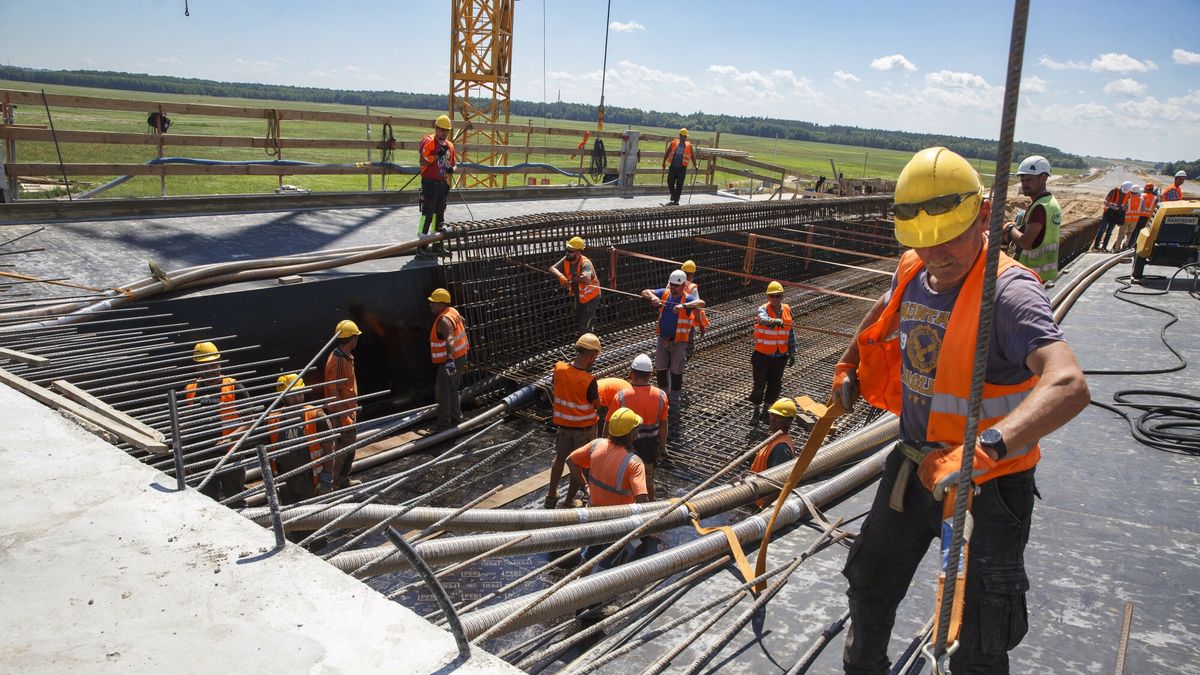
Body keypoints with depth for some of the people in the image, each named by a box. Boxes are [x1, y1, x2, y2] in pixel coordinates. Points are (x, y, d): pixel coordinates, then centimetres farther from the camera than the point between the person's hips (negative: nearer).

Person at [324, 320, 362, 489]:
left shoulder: (345, 357, 8)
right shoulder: (338, 360, -23)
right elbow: (333, 391, -24)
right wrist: (344, 417, -23)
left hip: (348, 410, 10)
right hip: (341, 412, -10)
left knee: (350, 444, 18)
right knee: (344, 447, -2)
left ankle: (343, 479, 30)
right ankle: (339, 482, 9)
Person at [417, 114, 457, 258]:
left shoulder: (449, 145, 14)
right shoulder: (428, 141, -8)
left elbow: (452, 163, 23)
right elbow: (423, 161, -17)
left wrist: (451, 169, 1)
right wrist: (437, 154, -23)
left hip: (443, 183, 8)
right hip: (430, 182, -8)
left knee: (439, 215, 13)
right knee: (427, 214, -8)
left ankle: (438, 245, 21)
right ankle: (422, 247, -5)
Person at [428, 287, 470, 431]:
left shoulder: (444, 320, -24)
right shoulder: (452, 311, 6)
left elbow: (450, 340, -40)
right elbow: (462, 321, 29)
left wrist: (450, 360, -53)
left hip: (451, 361, -10)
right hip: (460, 357, 10)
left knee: (442, 391, -2)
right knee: (452, 389, 21)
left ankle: (444, 423, 6)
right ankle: (456, 417, 32)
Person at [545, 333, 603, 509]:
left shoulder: (559, 369, -15)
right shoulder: (588, 381, -28)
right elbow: (597, 404, -13)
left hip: (563, 424, 5)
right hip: (585, 427, -4)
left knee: (560, 458, 23)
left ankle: (551, 496, 32)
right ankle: (569, 501, 22)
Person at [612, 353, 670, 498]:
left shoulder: (621, 396, -20)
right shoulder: (660, 396, -12)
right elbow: (664, 425, -3)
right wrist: (662, 446, 10)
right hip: (650, 444, 2)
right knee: (648, 480, 22)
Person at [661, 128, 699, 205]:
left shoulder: (689, 146, 6)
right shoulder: (673, 143, 7)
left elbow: (693, 156, 12)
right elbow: (667, 153, 11)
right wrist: (664, 162, 4)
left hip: (682, 168, -1)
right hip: (673, 167, 1)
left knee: (679, 185, -1)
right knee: (670, 182, -1)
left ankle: (676, 200, 8)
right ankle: (673, 194, 27)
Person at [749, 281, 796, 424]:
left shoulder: (787, 310, 1)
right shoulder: (763, 309, -13)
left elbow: (790, 333, 11)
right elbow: (763, 318, -39)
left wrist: (792, 353, 11)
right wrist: (775, 321, -60)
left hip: (780, 356, 4)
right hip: (762, 355, -4)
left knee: (775, 385, 12)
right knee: (759, 385, 2)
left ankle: (766, 411, 30)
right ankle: (756, 412, 21)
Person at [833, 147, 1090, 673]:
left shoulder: (1009, 293, -27)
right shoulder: (914, 274, -4)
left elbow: (1069, 385, -44)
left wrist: (986, 448, -56)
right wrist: (849, 366, 27)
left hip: (986, 488, -7)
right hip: (913, 468, 7)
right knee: (869, 583, 25)